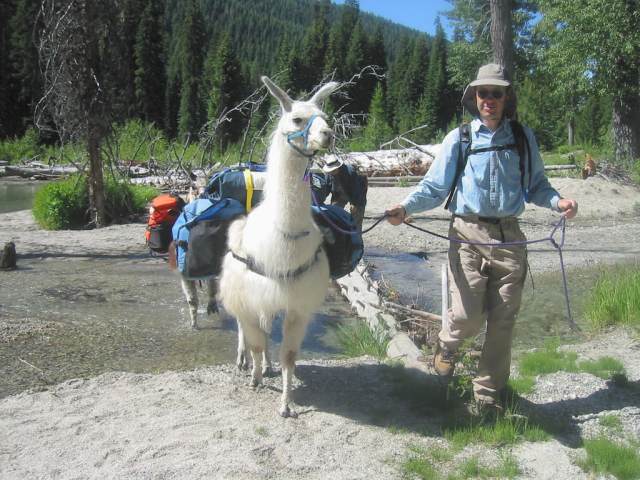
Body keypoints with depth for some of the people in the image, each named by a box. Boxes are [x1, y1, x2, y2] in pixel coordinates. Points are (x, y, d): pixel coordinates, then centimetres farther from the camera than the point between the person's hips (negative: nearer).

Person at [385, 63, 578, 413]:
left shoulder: (523, 138, 11)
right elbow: (434, 187, 2)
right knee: (468, 315, -12)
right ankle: (447, 343, 26)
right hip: (469, 234, -2)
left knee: (503, 321, 5)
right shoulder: (458, 139, 5)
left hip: (509, 237, 2)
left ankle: (488, 394, 23)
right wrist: (405, 207, -15)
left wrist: (558, 201, -3)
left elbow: (536, 185, 17)